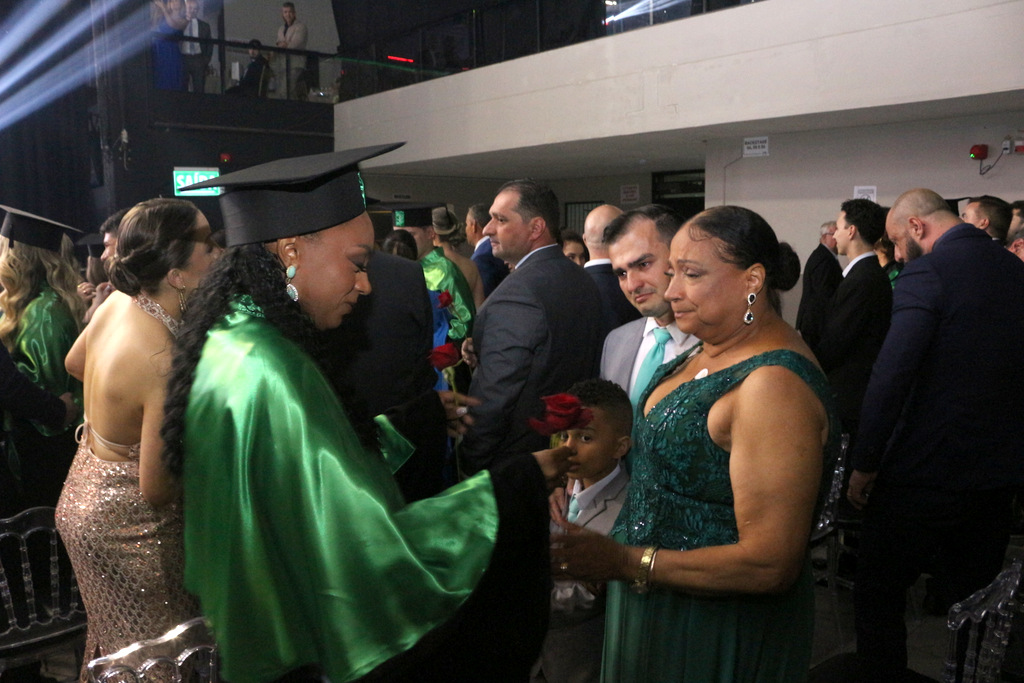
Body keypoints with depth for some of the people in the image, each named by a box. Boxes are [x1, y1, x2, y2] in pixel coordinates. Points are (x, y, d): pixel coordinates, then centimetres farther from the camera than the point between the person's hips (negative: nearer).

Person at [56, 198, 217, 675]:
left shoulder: (118, 302, -9)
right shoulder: (167, 362, -34)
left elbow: (74, 363, 13)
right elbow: (156, 490, -25)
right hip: (128, 523, -8)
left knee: (112, 643, 30)